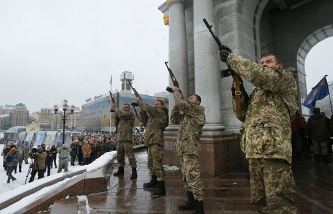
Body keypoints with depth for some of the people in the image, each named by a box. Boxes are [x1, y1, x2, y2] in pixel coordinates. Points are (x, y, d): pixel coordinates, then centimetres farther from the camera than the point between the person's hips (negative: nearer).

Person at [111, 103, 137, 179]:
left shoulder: (130, 113, 0)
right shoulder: (122, 115, 25)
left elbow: (121, 114, -17)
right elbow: (116, 123, 21)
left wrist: (115, 108, -4)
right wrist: (115, 114, 8)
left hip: (127, 138, -8)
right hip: (119, 138, 8)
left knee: (130, 154, -9)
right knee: (119, 154, 13)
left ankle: (134, 171, -5)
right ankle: (121, 169, 27)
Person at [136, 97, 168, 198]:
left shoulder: (161, 112, -7)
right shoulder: (154, 114, 22)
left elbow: (148, 108, -19)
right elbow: (146, 123, 20)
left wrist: (139, 100, -6)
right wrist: (143, 113, 5)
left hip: (156, 142, -10)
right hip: (151, 141, 10)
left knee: (157, 164, -11)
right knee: (151, 163, 20)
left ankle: (161, 188, -6)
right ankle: (154, 181, 37)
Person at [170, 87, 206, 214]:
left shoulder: (198, 109, -4)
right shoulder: (186, 114, 21)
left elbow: (182, 103, -18)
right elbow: (173, 119, 15)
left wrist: (176, 91, -2)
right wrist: (176, 104, 9)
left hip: (191, 149, -9)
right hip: (183, 149, 9)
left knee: (193, 177, -7)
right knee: (187, 177, 16)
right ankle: (191, 202, 30)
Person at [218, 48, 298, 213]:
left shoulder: (286, 78, 6)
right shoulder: (258, 90, 27)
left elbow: (259, 75, -16)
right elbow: (243, 115, 19)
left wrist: (230, 57, -8)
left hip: (273, 150, -8)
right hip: (254, 152, 8)